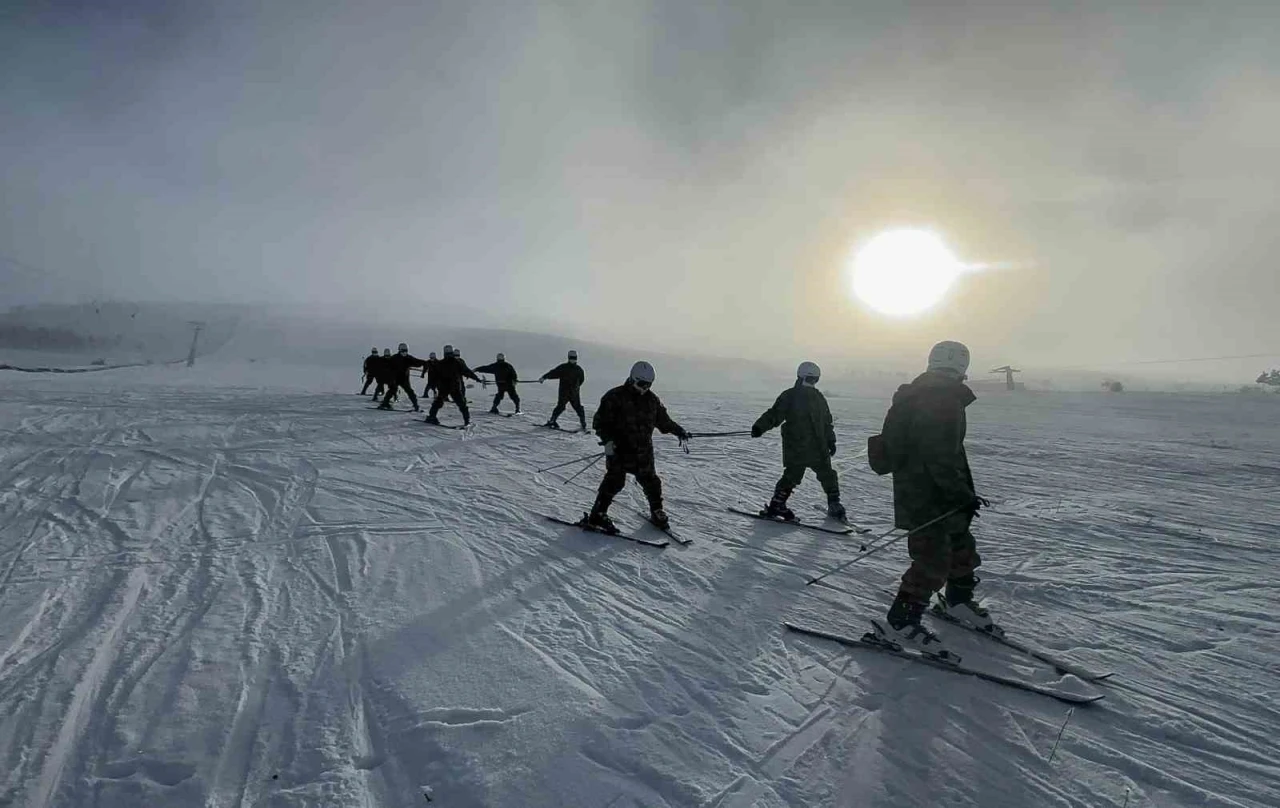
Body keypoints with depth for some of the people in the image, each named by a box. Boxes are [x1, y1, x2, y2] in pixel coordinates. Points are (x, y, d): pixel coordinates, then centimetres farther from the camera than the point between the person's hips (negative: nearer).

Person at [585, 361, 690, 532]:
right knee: (615, 480, -11)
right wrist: (607, 439, -23)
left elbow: (663, 420, 22)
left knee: (650, 480, 9)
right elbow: (600, 421, -10)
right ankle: (597, 515, -1)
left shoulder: (652, 399, 8)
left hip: (643, 449, 5)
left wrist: (679, 431, 16)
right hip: (619, 449, -5)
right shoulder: (615, 396, -9)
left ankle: (657, 512, 30)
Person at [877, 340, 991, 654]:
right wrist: (963, 494, -17)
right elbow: (941, 457, -25)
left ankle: (958, 601, 43)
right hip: (928, 498, -11)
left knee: (961, 545, 24)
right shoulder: (944, 401, -20)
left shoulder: (918, 395, 12)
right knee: (934, 560, -4)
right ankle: (900, 621, 5)